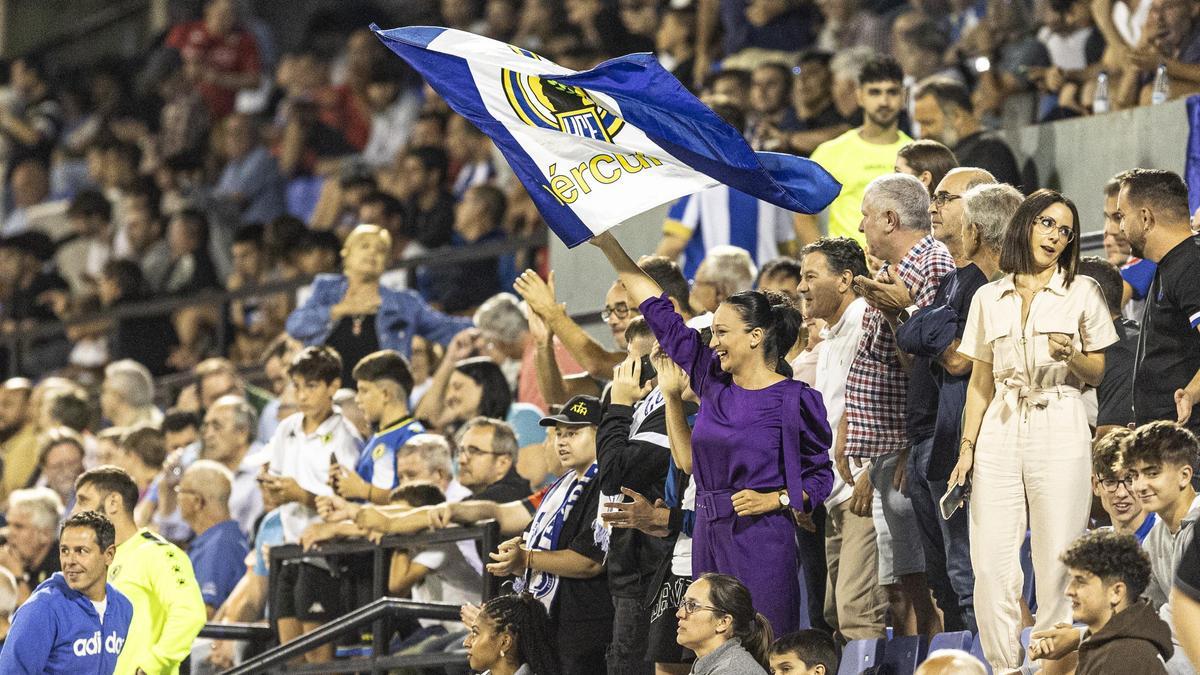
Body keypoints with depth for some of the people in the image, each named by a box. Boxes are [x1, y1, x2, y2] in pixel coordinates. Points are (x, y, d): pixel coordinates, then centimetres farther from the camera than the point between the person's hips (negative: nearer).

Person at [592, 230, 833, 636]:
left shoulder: (794, 400, -5)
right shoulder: (714, 381, 11)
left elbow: (821, 476, -1)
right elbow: (659, 313, 15)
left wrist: (774, 500, -16)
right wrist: (607, 245, 17)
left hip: (763, 544, -6)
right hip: (710, 539, 6)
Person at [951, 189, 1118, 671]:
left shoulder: (1082, 292, 6)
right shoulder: (989, 298, 13)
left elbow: (1098, 374, 10)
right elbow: (980, 381, 15)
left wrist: (1071, 355, -12)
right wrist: (967, 446, 6)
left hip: (1059, 430, -2)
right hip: (1000, 431, 2)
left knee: (1056, 566, -6)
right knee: (991, 564, -5)